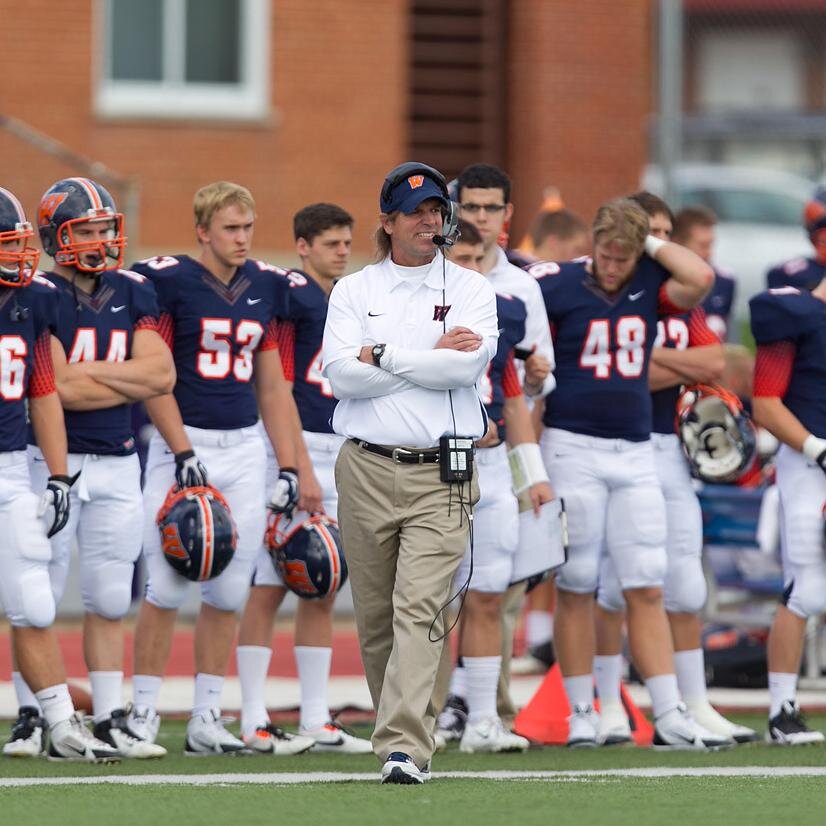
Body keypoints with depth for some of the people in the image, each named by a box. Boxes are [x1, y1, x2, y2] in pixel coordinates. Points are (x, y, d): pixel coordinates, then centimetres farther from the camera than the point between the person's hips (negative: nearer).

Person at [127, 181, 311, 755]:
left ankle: (206, 718, 11)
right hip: (184, 445, -5)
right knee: (166, 587, -7)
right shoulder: (169, 282, -6)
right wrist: (183, 455, -13)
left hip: (245, 448, 5)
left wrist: (289, 468, 11)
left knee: (229, 593, 4)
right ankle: (143, 713, 2)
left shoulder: (264, 289, 11)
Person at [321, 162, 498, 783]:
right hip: (367, 470, 2)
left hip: (441, 475, -2)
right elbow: (342, 374, -6)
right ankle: (407, 735, 20)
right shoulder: (353, 291, 10)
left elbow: (469, 364, -11)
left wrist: (382, 356, -7)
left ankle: (404, 749, -21)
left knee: (419, 610, -14)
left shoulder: (470, 289, 7)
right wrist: (433, 358, -7)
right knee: (375, 616, 6)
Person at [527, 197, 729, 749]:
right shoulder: (559, 286, -4)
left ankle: (670, 717, 1)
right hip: (573, 448, -3)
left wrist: (652, 243, -3)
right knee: (576, 587, 2)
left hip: (635, 452, 3)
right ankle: (582, 715, 9)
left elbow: (701, 279, -13)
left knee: (647, 588, 2)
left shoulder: (649, 288, 5)